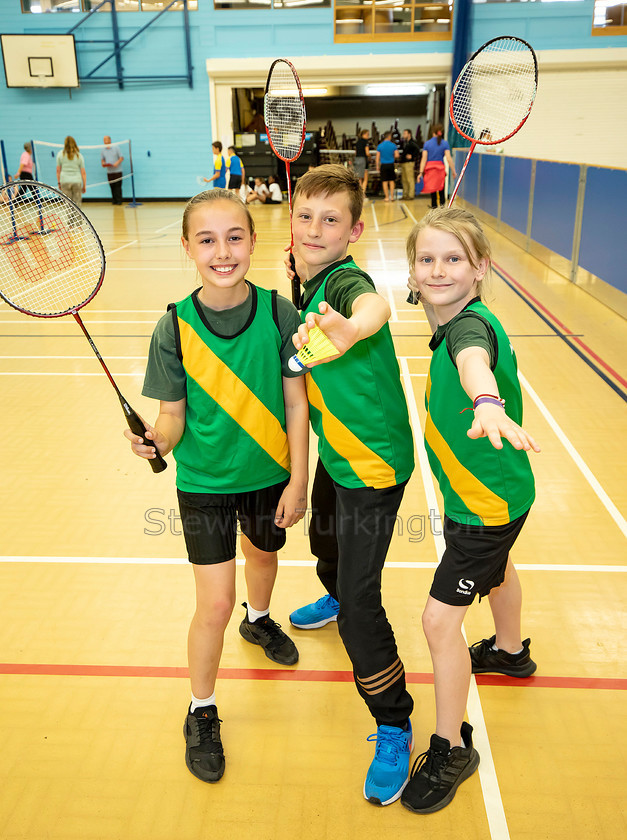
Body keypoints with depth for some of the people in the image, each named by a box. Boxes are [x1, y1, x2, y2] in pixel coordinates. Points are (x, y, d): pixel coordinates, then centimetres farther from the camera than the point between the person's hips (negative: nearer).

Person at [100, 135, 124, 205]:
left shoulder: (116, 148, 2)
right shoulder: (103, 151, 12)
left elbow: (121, 158, 0)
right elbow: (102, 160, 17)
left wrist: (117, 163, -18)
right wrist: (103, 164, -6)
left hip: (117, 171, -3)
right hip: (109, 172, 3)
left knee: (118, 186, -8)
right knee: (112, 186, 2)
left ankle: (119, 200, -4)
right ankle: (114, 200, 9)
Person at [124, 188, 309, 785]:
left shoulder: (279, 313, -13)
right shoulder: (175, 328, -16)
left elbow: (295, 403, -8)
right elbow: (174, 416, -10)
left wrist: (297, 481, -8)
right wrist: (156, 441, -32)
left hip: (269, 474, 3)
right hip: (204, 483, -2)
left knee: (263, 551, 28)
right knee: (215, 604, -1)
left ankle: (259, 619, 63)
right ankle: (201, 712, 26)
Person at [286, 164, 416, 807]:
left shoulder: (345, 281, -27)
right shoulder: (309, 284, -1)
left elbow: (374, 304, -53)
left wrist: (351, 328, -74)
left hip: (373, 466, -9)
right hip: (336, 455, 9)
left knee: (360, 607, -5)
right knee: (325, 540, 33)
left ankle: (394, 730, 17)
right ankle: (335, 596, 68)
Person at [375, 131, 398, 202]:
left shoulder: (380, 146, -2)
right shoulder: (393, 145, -3)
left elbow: (377, 157, -2)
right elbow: (397, 155, -7)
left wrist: (377, 166, 5)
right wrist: (392, 157, 14)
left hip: (383, 165, 0)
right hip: (391, 165, 1)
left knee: (384, 181, 4)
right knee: (392, 181, 10)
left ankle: (387, 197, 4)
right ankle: (392, 196, 9)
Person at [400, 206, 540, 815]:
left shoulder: (472, 323, -32)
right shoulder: (450, 323, -4)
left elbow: (473, 359, -57)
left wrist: (488, 403, -75)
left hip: (489, 502, -10)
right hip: (485, 492, 10)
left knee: (440, 620, -5)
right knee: (495, 569, 33)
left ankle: (451, 748, 16)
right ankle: (508, 651, 63)